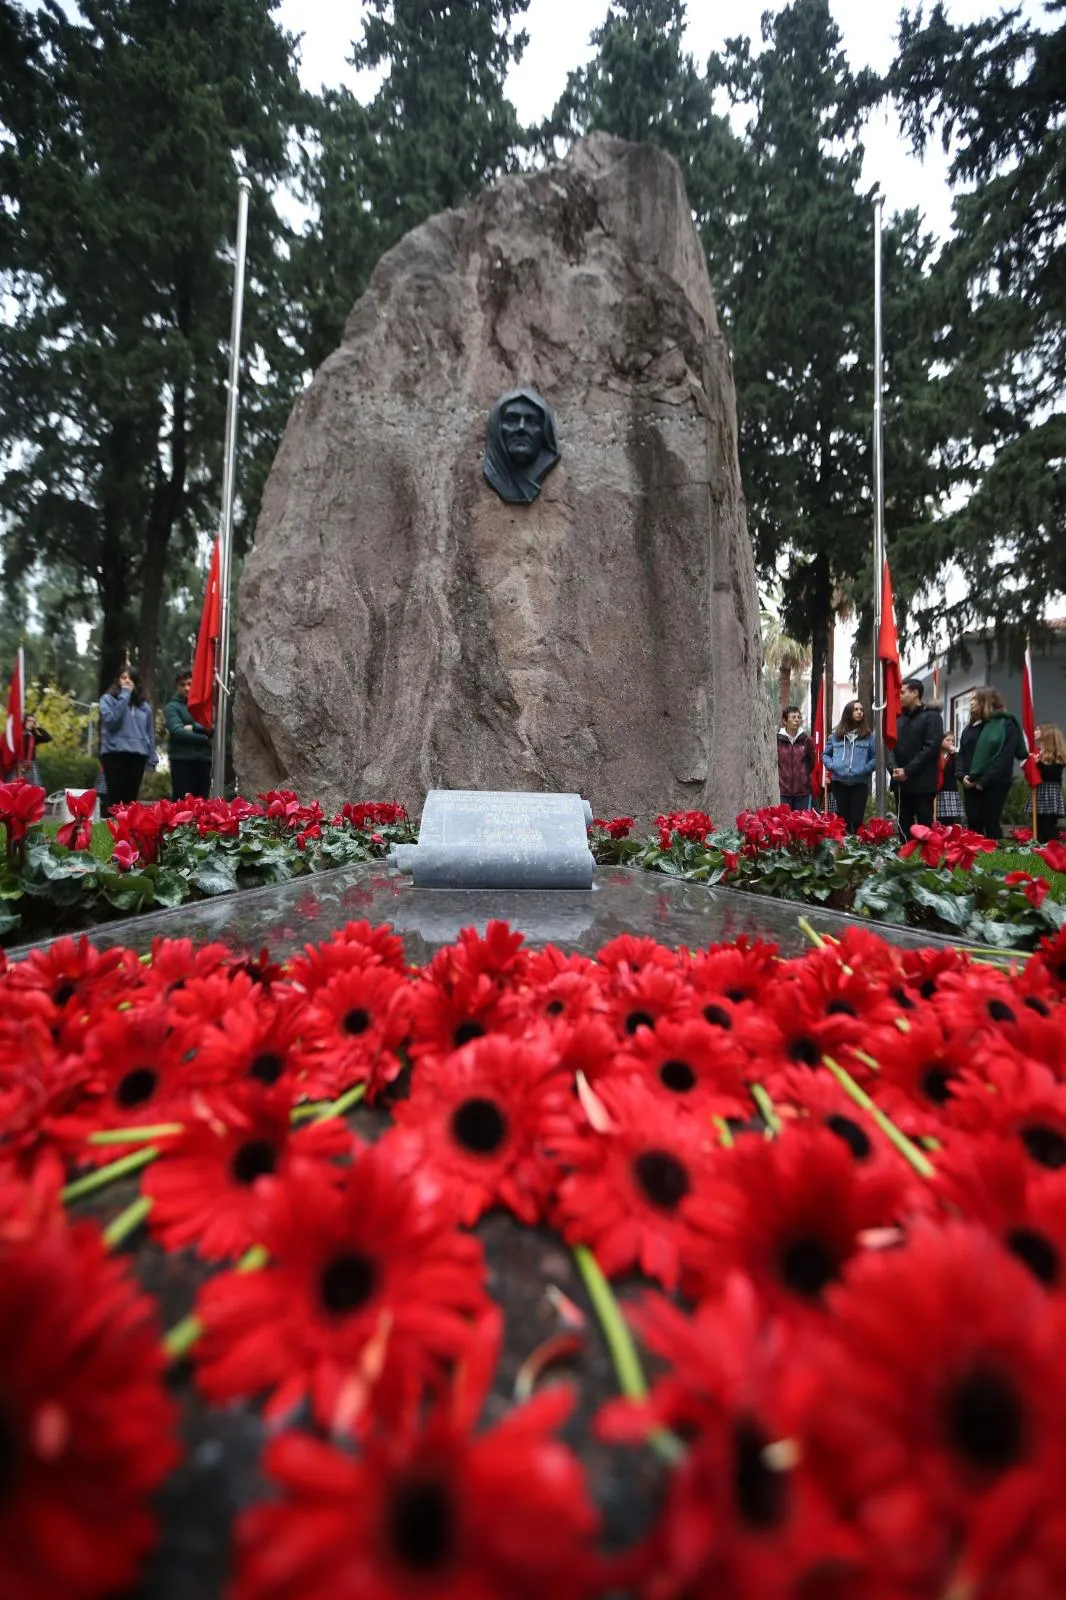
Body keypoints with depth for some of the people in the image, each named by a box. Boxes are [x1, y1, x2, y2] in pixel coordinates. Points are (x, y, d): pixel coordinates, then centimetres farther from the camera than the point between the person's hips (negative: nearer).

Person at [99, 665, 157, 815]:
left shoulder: (144, 705, 13)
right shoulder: (108, 699, 5)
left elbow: (150, 733, 13)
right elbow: (111, 720, -13)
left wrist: (152, 758, 6)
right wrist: (124, 696, -8)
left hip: (137, 755, 3)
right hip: (114, 753, -3)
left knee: (131, 797, 5)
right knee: (115, 796, -3)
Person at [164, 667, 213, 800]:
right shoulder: (172, 707, 3)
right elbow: (177, 731, -11)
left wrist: (194, 727, -12)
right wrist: (204, 739, -7)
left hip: (203, 760, 4)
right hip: (182, 759, -4)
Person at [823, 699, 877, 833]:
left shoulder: (869, 735, 4)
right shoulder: (836, 734, 10)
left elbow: (875, 757, 2)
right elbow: (826, 754, 17)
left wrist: (865, 769, -12)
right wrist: (831, 766, -1)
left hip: (860, 783, -2)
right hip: (839, 782, 2)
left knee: (857, 819, -4)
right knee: (842, 818, 8)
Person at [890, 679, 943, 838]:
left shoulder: (931, 716, -2)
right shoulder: (901, 719, 18)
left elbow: (931, 747, -12)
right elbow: (893, 746, 13)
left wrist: (908, 770, -16)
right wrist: (894, 768, -6)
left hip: (922, 783, -6)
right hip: (901, 783, 6)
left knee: (924, 826, -4)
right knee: (904, 826, 8)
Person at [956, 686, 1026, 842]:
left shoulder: (1006, 725, -3)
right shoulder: (971, 727, 18)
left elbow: (1005, 757, -12)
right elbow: (961, 754, 14)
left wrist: (984, 781, -17)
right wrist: (962, 775, -5)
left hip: (994, 784, -5)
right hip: (970, 785, 6)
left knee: (991, 823, -4)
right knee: (973, 823, 2)